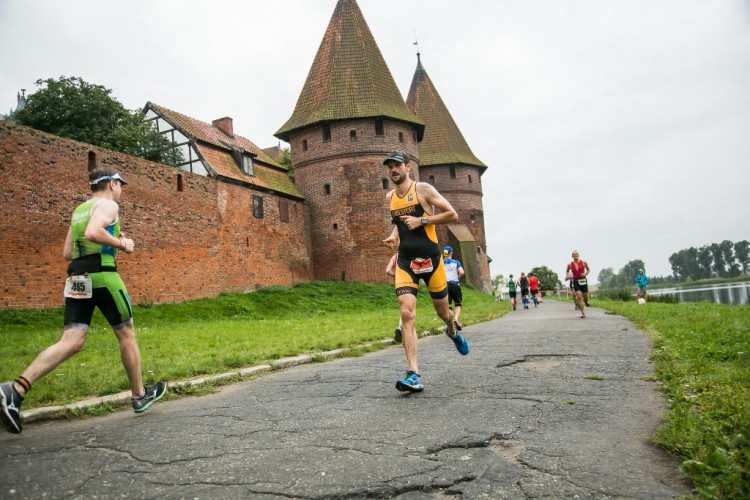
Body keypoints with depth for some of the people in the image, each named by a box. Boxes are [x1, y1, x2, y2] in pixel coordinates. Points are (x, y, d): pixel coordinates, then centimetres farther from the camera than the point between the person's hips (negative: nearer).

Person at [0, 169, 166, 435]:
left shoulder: (79, 210, 23)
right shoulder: (108, 205, -2)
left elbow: (67, 253, 22)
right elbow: (93, 233, -23)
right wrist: (121, 243, -8)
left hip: (76, 278, 7)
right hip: (102, 275, -7)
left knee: (71, 343, -1)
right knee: (126, 335, 7)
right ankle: (140, 395, 18)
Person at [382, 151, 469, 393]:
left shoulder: (423, 189, -5)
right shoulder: (390, 197, 10)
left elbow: (452, 215, -7)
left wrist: (422, 220, -16)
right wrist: (393, 235, 6)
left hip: (430, 258, -3)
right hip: (405, 262, 3)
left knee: (442, 311, 12)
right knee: (407, 314, -15)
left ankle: (453, 332, 50)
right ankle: (413, 374, -15)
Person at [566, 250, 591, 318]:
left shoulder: (584, 263, -2)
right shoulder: (570, 264, -1)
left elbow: (588, 269, 14)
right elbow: (567, 271, 17)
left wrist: (586, 274, -6)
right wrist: (568, 276, -3)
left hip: (583, 281, 1)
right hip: (575, 281, -1)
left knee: (585, 297, 6)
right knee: (579, 297, -13)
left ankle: (586, 301, 46)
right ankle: (583, 313, -5)